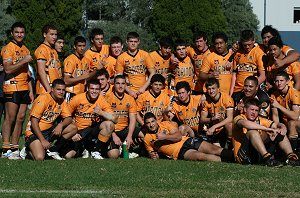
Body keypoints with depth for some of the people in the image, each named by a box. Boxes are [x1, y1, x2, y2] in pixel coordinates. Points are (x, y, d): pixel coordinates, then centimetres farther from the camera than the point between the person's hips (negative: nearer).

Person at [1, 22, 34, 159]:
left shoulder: (25, 50, 19)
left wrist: (31, 90, 18)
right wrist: (24, 60, -16)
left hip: (24, 89, 7)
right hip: (12, 88, -7)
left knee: (21, 118, 4)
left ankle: (14, 148, 7)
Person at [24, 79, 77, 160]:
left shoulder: (62, 101, 4)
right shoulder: (44, 99, -18)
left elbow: (69, 118, 3)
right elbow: (34, 121, -21)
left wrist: (61, 125, -21)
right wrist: (42, 140, -25)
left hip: (49, 130, 7)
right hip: (35, 132, -7)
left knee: (73, 129, -8)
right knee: (39, 158, -28)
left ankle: (53, 151, 0)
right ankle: (30, 148, 7)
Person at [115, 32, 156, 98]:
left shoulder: (145, 55, 4)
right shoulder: (121, 57, 4)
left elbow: (152, 73, 3)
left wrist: (144, 87, -8)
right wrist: (128, 90, -9)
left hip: (143, 91, 0)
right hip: (129, 92, 0)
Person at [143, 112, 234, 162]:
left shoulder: (165, 124, 10)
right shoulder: (147, 139, 9)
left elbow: (179, 136, -1)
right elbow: (151, 152, 21)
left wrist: (164, 137, -13)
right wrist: (153, 155, -3)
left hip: (187, 141, 3)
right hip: (179, 153, -3)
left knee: (213, 149, -19)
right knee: (201, 156, -32)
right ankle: (226, 161, -45)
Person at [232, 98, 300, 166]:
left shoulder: (260, 120, 13)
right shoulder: (239, 118, -5)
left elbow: (278, 125, 7)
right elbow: (245, 123, -30)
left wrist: (282, 129, -19)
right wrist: (267, 129, -34)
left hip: (257, 156, 6)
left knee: (280, 133, 0)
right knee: (252, 131, -29)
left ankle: (291, 157, -18)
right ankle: (267, 158, -44)